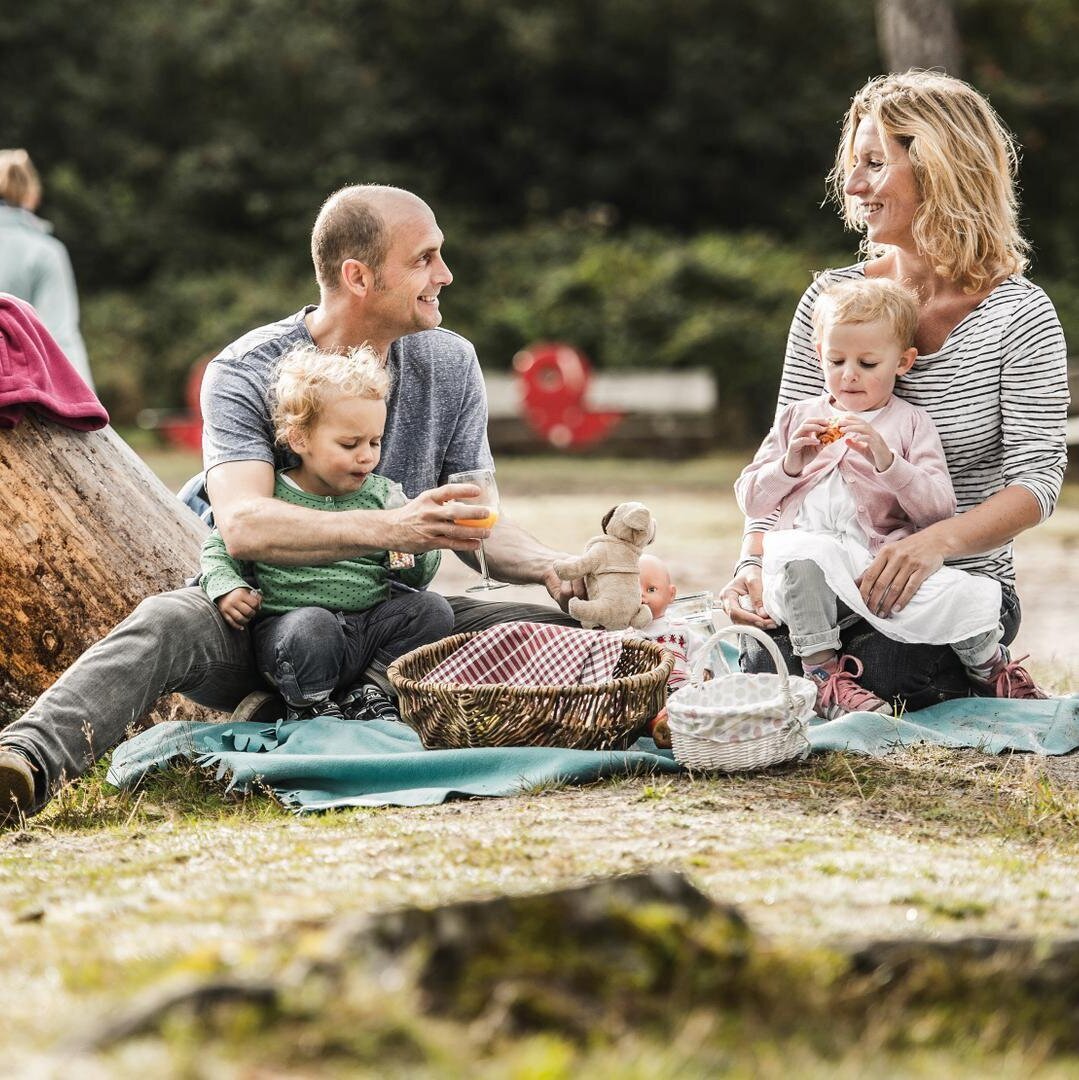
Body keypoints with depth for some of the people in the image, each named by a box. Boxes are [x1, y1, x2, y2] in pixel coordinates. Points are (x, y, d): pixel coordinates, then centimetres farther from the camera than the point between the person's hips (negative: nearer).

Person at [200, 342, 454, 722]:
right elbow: (219, 546, 13)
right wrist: (225, 587, -7)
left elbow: (421, 576, 11)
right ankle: (309, 706, -8)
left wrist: (414, 552, -12)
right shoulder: (269, 497, 0)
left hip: (372, 623, 4)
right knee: (311, 626, -36)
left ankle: (369, 691, -4)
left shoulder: (383, 495, 10)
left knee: (432, 609, -15)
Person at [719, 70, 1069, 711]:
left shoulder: (1018, 315, -7)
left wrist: (937, 542, -31)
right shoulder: (832, 299, 4)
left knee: (869, 689, -28)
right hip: (834, 584, 3)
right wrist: (755, 563, -14)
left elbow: (1038, 478, -12)